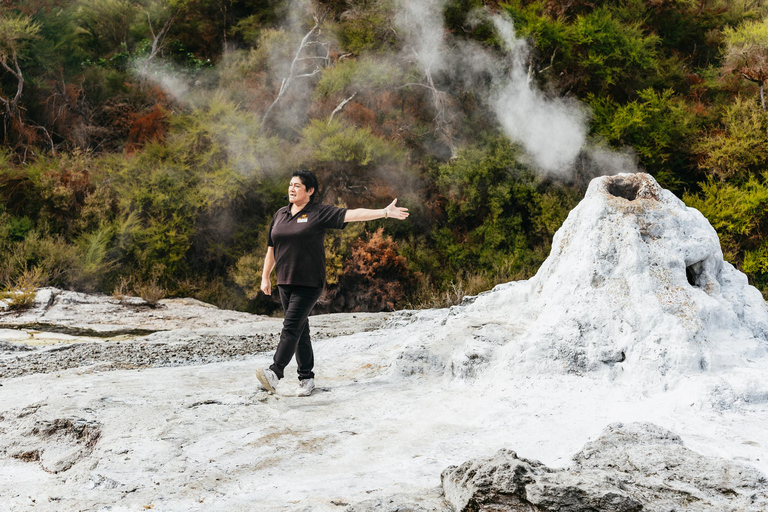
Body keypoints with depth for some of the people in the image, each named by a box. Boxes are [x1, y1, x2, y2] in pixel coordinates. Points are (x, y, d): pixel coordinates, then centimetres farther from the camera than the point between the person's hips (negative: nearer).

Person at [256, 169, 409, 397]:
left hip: (309, 283, -6)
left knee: (291, 327, -16)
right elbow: (272, 248, 19)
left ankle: (275, 372, -25)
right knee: (300, 329, 10)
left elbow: (352, 214, -13)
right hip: (285, 282, 6)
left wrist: (385, 212, -22)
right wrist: (265, 277, 19)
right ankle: (306, 378, 16)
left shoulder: (320, 213, -5)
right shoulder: (280, 215, 12)